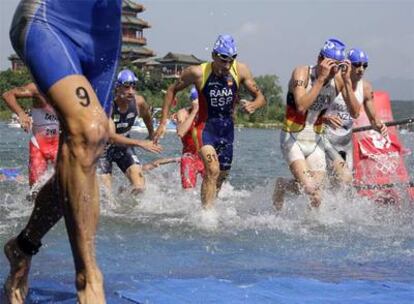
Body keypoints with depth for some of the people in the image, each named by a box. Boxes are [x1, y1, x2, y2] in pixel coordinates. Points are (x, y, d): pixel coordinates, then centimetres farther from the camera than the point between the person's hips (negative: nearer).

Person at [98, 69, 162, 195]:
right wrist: (140, 143, -47)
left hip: (124, 144, 4)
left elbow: (146, 116, 12)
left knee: (140, 186, -12)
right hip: (103, 147, -4)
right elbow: (111, 136, -39)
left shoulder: (138, 102, -14)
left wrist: (151, 135, 27)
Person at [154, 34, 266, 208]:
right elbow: (172, 90, -2)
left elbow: (260, 97, -2)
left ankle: (208, 206, 35)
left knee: (221, 175, 14)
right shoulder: (198, 73, -17)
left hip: (227, 128, 4)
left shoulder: (240, 70, -9)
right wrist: (163, 122, -6)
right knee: (212, 170, -24)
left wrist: (253, 105, -27)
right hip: (206, 127, -4)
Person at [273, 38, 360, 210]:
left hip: (315, 142, 5)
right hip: (293, 139, -4)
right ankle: (281, 185, 11)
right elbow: (301, 107, -32)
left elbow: (354, 112, -12)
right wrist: (321, 78, -31)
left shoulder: (338, 79, -5)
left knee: (315, 198, -1)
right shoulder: (302, 73, -17)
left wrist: (347, 81, -20)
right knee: (308, 188, -21)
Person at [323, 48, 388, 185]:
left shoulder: (365, 87, 1)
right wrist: (326, 118, -33)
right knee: (344, 178, -23)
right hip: (326, 138, -6)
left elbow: (373, 118, 9)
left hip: (346, 141, 6)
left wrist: (378, 126, -15)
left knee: (346, 183, 5)